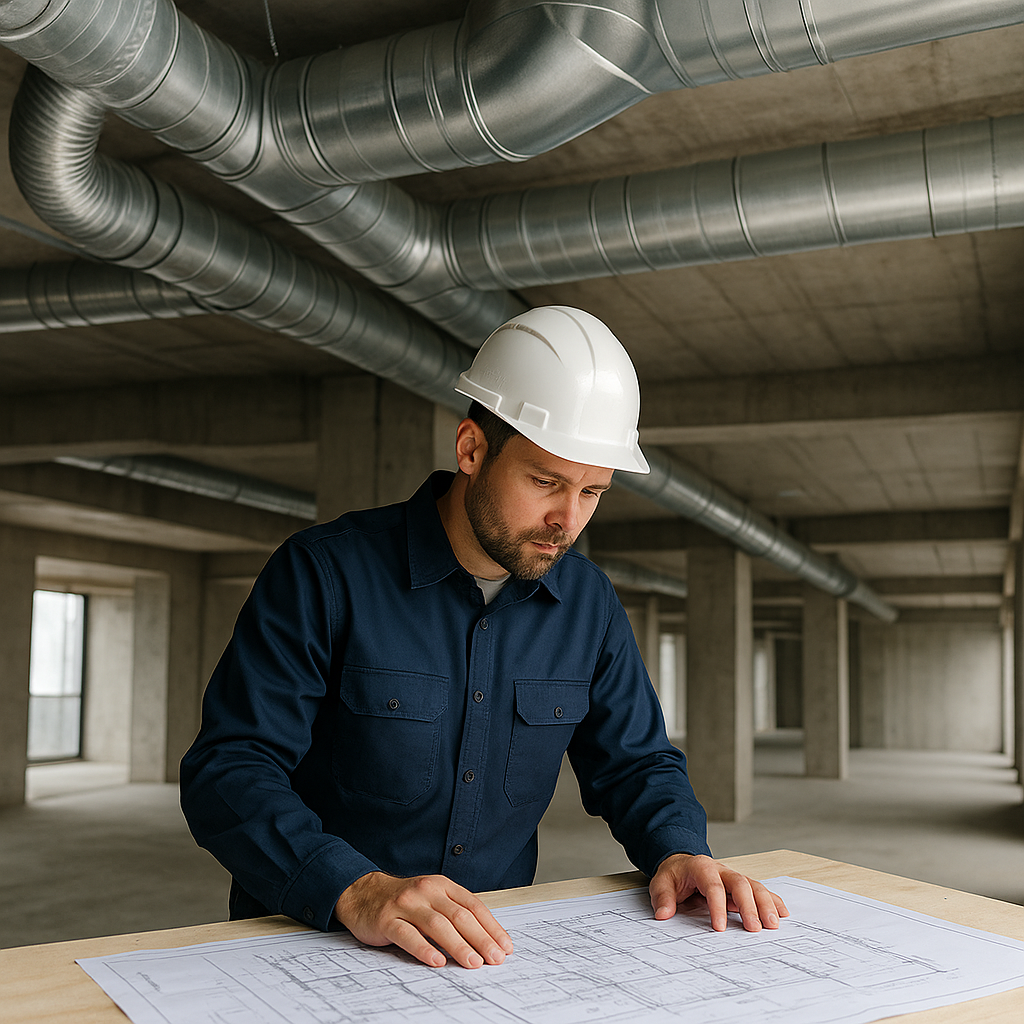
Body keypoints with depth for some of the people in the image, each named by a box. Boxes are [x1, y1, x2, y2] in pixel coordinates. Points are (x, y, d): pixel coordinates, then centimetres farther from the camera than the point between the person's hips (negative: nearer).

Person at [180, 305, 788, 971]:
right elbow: (225, 771, -17)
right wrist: (356, 889, -32)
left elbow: (635, 761, 15)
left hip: (494, 947, 3)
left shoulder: (588, 599, 5)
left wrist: (679, 849, -7)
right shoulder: (324, 573, -11)